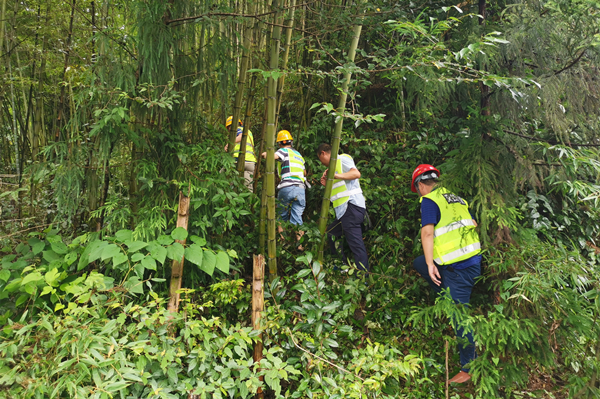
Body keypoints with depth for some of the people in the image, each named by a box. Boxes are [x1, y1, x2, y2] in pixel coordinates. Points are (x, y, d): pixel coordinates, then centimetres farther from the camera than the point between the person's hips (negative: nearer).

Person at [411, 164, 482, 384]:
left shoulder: (429, 201, -8)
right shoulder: (456, 198, 15)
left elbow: (427, 232, -19)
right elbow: (474, 224, 21)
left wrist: (430, 264, -20)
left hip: (457, 267, -9)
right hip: (472, 258, 9)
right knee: (418, 263, 21)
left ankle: (469, 367, 10)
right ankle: (452, 300, 17)